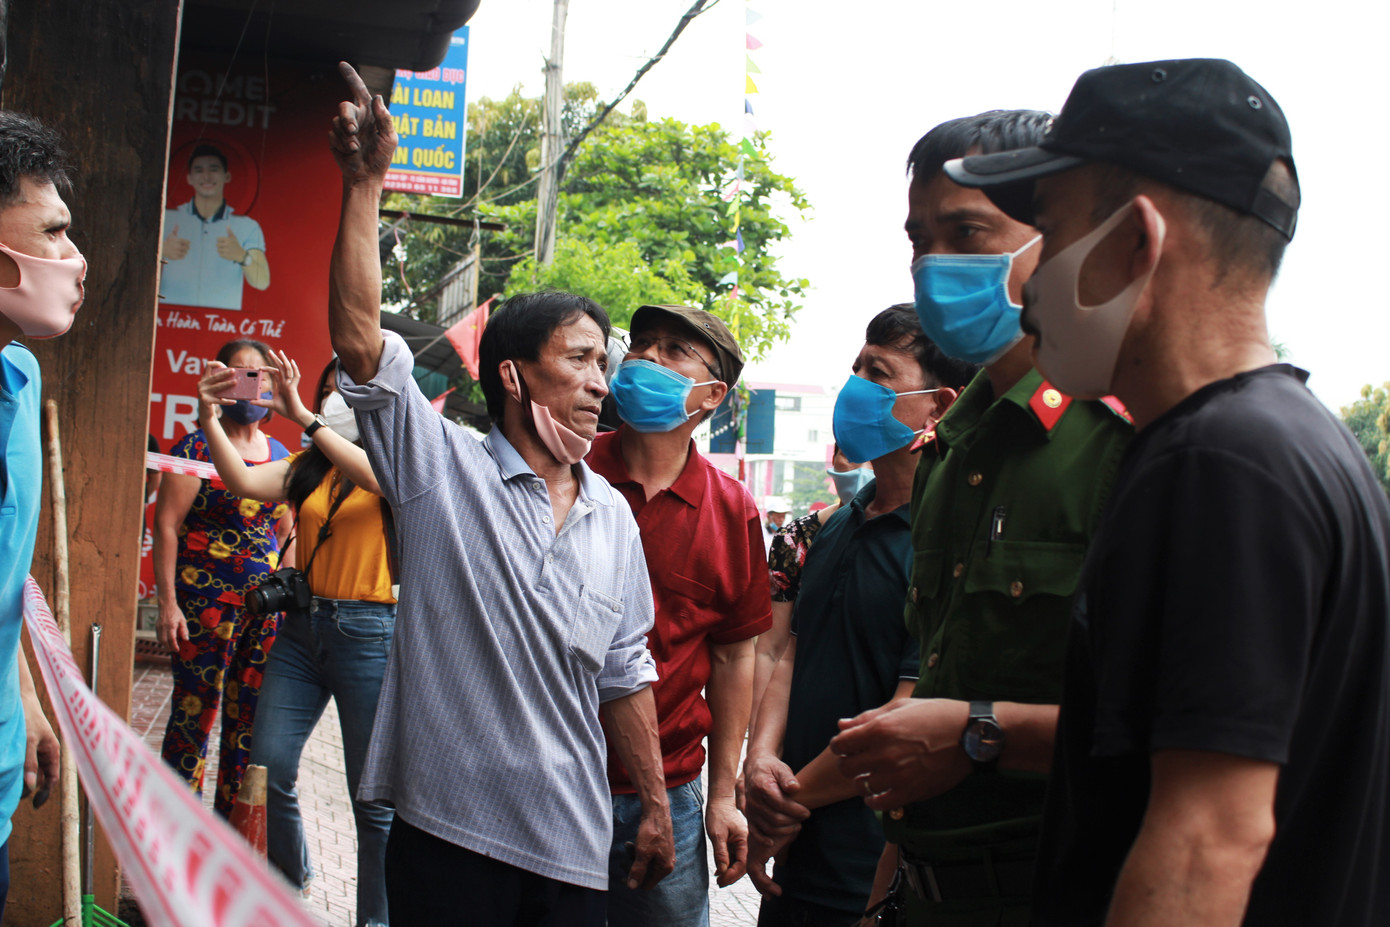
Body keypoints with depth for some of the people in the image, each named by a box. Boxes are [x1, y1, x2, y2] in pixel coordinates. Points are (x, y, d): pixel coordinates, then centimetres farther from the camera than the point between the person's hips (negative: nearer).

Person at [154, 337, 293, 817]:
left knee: (249, 719, 8)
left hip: (266, 605, 5)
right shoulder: (198, 448, -3)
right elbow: (166, 525, -7)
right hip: (205, 598, -5)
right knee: (195, 712, -2)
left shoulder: (280, 454, 13)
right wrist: (168, 602, -13)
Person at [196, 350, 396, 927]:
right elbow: (244, 481, -2)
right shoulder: (308, 468, 12)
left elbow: (378, 476, -24)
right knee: (268, 770, 3)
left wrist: (304, 418, -28)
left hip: (369, 631, -5)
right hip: (302, 625, 5)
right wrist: (210, 418, -15)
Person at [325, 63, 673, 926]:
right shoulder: (443, 467, -3)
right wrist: (365, 182, -19)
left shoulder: (613, 516, 11)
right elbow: (359, 339, -15)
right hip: (447, 831, -4)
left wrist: (655, 804, 14)